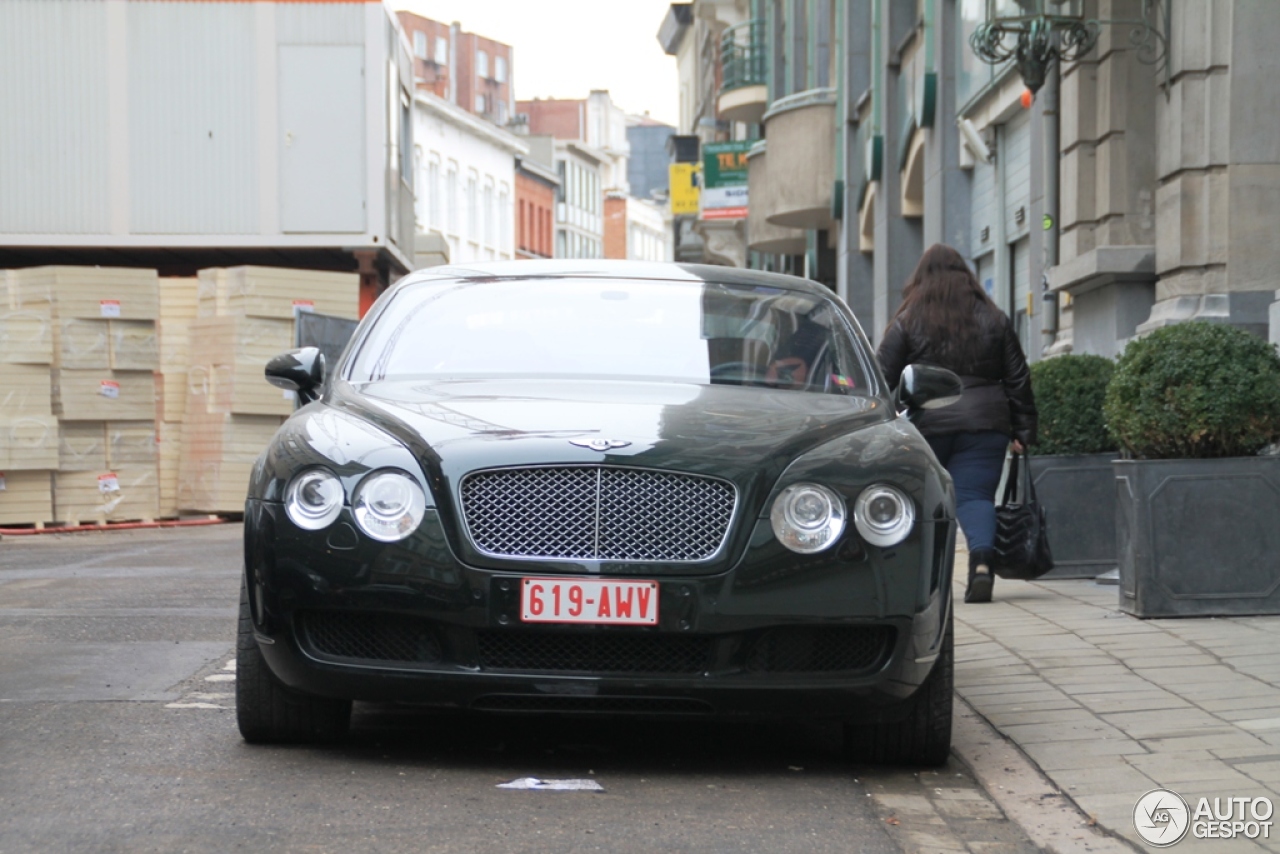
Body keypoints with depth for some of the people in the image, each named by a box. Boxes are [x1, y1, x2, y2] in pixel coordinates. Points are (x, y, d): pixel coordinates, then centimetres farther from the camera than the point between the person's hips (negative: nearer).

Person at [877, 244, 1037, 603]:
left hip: (923, 425, -1)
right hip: (983, 423, 2)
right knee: (975, 495, 0)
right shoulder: (994, 320, 10)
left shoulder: (906, 323, 2)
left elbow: (884, 381, 0)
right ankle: (982, 559, -24)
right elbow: (1018, 380, 11)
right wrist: (1023, 432, 14)